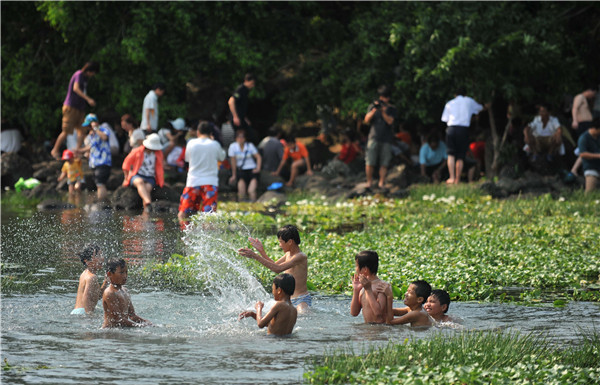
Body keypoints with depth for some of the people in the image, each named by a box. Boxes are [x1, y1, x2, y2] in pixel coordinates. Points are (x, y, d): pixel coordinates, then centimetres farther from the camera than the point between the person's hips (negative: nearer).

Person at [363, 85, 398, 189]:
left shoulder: (391, 109, 8)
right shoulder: (372, 106, 10)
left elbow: (390, 121, -6)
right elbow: (366, 120, 1)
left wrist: (383, 110, -16)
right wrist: (374, 109, -11)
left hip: (386, 140, 0)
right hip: (374, 137, 0)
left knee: (384, 163, -2)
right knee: (370, 162, -6)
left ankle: (381, 183, 3)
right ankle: (369, 182, 5)